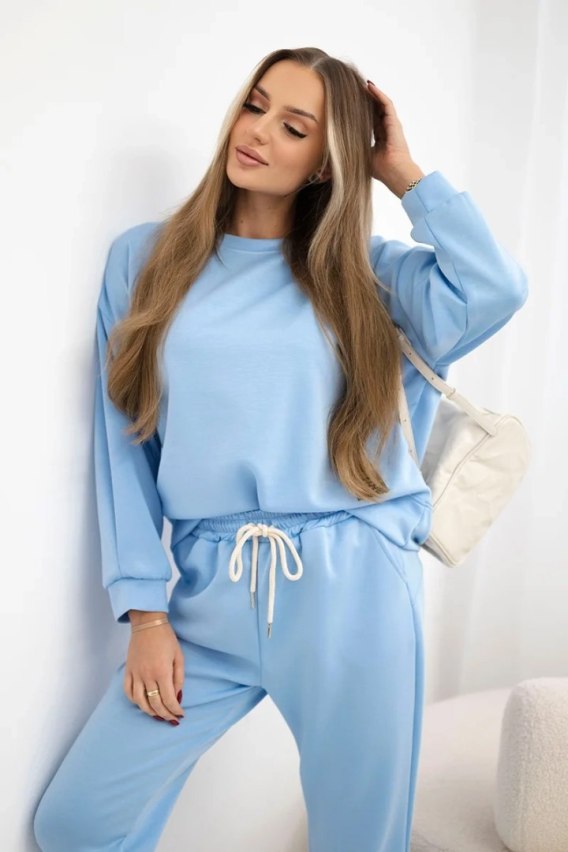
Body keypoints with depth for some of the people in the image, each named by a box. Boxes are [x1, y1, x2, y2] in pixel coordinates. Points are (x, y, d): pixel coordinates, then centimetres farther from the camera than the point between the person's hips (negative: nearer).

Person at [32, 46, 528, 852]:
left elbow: (494, 293, -13)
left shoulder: (367, 271, 6)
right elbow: (123, 446, 3)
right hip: (209, 592, 1)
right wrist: (145, 611, -2)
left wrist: (405, 172, -2)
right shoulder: (146, 258, 6)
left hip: (351, 589, 0)